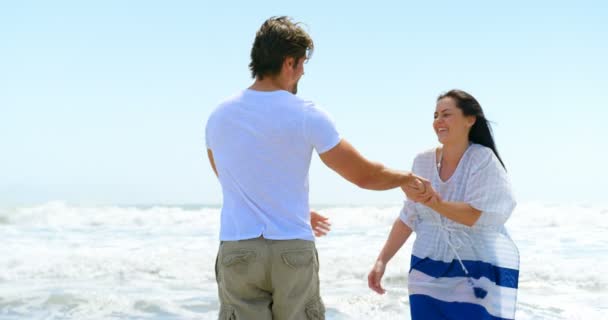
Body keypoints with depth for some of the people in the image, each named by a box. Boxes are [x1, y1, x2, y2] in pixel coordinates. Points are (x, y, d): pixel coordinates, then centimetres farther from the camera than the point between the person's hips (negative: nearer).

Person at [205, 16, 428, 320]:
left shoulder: (219, 116, 6)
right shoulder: (306, 115, -7)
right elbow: (364, 175, -2)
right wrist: (407, 178, 19)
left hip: (237, 250, 2)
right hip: (293, 250, -2)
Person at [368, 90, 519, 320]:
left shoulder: (483, 160, -11)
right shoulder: (423, 162, 3)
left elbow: (478, 216, -20)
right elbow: (408, 218, 9)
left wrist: (435, 203, -34)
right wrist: (382, 260, 3)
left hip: (479, 274, -4)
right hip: (429, 272, 4)